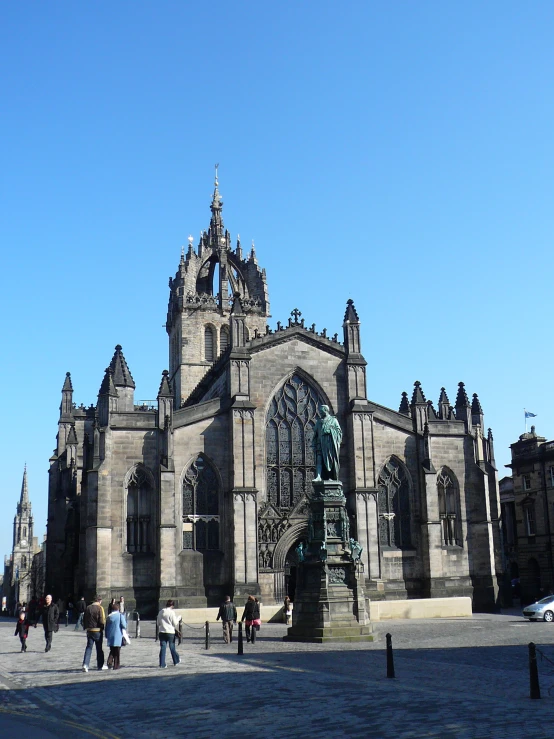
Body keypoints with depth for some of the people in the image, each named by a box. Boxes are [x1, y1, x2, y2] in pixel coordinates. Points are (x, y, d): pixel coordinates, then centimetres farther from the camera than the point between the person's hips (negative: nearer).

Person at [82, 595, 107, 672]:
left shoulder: (88, 608, 5)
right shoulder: (100, 608, -12)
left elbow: (84, 620, 10)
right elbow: (102, 621, -16)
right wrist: (103, 626, 4)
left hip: (89, 630, 4)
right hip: (98, 630, -4)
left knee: (88, 648, 5)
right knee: (99, 648, 9)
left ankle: (85, 664, -10)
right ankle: (100, 665, 18)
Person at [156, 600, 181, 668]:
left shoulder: (161, 612, 5)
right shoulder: (172, 612, -9)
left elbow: (158, 623, 13)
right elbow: (175, 623, -6)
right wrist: (178, 618, 10)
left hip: (161, 632, 3)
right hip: (170, 632, -3)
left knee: (162, 648, 4)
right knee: (172, 647, 12)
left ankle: (162, 664, 1)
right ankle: (176, 661, 26)